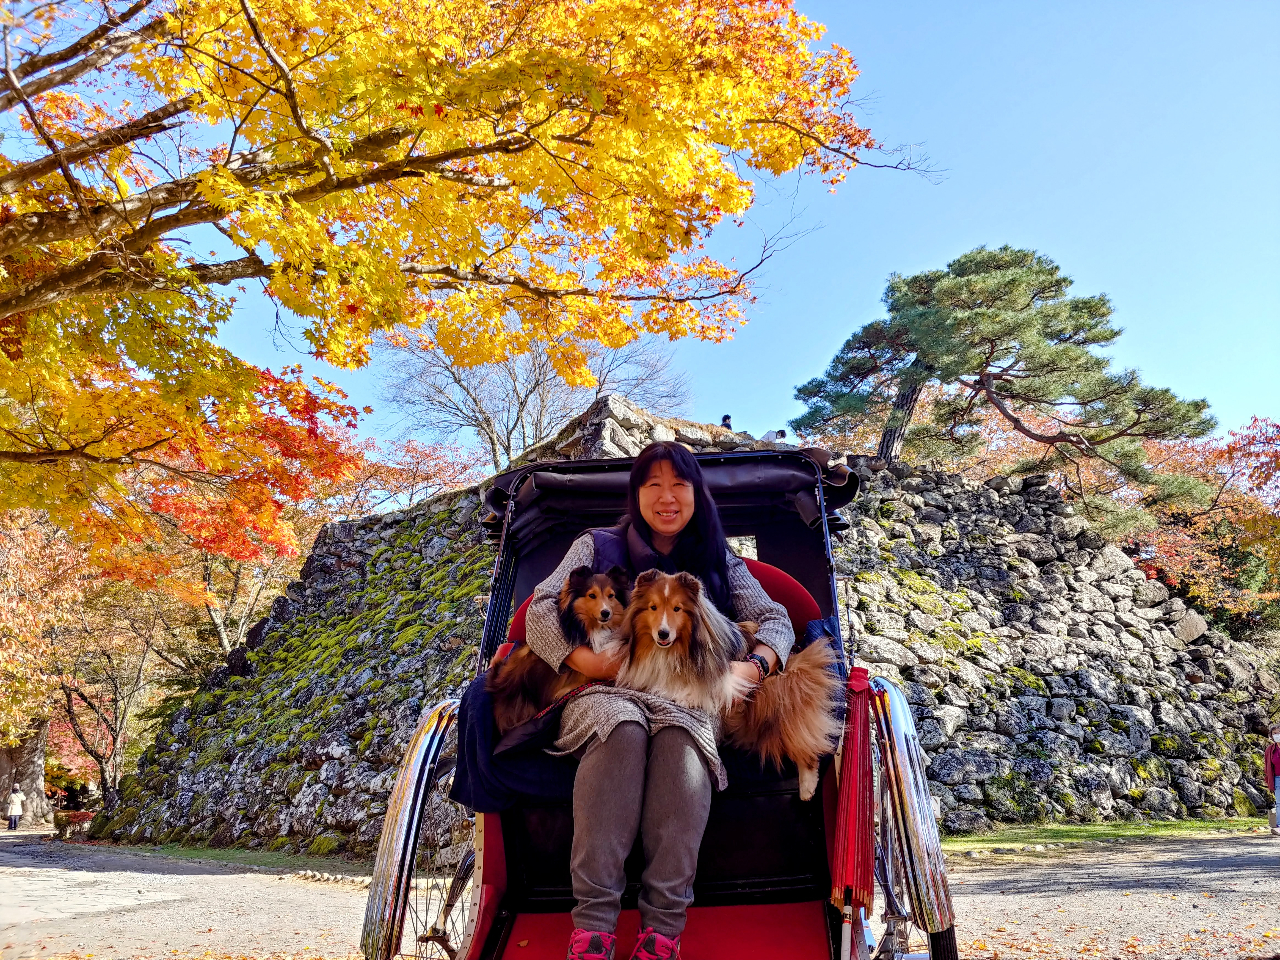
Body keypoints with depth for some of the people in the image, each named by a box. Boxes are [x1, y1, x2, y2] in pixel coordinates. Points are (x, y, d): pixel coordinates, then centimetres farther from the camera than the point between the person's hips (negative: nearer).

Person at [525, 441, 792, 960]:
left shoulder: (718, 560, 22)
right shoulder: (597, 546, 17)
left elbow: (775, 619, 14)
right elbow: (541, 611, 6)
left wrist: (753, 666, -10)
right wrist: (583, 659, -14)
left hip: (689, 697, 1)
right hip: (607, 690, -1)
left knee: (680, 739, -36)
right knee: (624, 728, -37)